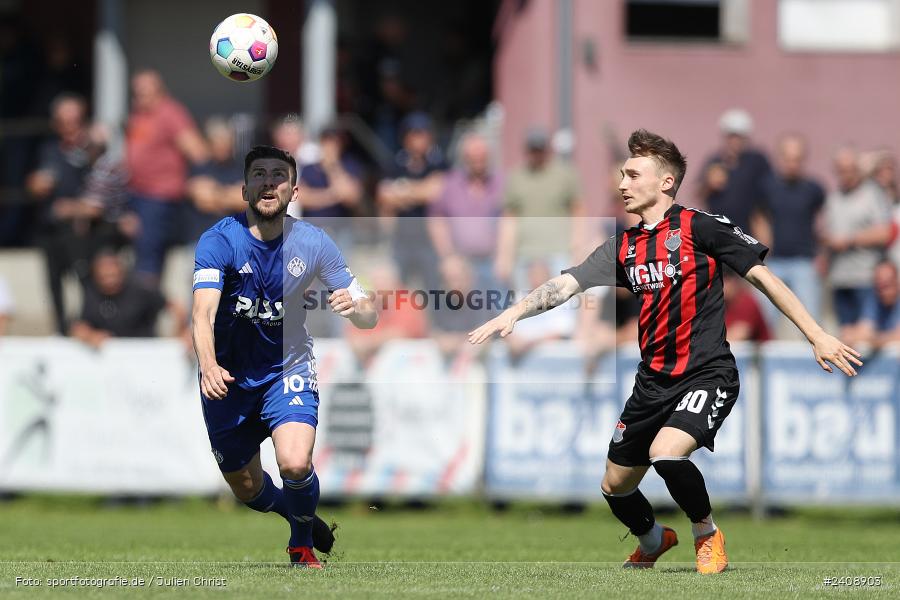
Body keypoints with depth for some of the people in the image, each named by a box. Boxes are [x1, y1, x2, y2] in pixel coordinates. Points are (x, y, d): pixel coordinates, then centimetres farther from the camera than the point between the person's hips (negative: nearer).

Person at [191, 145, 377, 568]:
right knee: (248, 491, 11)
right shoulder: (219, 241, -18)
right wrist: (208, 366, -51)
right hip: (229, 379, 0)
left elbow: (369, 317, -8)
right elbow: (203, 312, -32)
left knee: (294, 464, -24)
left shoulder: (313, 244, -11)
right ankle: (293, 512, 46)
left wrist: (354, 307, -33)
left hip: (288, 370, 0)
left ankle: (302, 545, 5)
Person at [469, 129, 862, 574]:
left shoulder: (700, 228, -8)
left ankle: (707, 535, -4)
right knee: (615, 487, 13)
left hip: (707, 374, -7)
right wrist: (513, 313, -15)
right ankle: (653, 544, 45)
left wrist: (817, 337, -9)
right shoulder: (623, 248, 9)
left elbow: (763, 277, -6)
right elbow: (566, 284, 2)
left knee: (666, 453, -31)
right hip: (653, 382, 7)